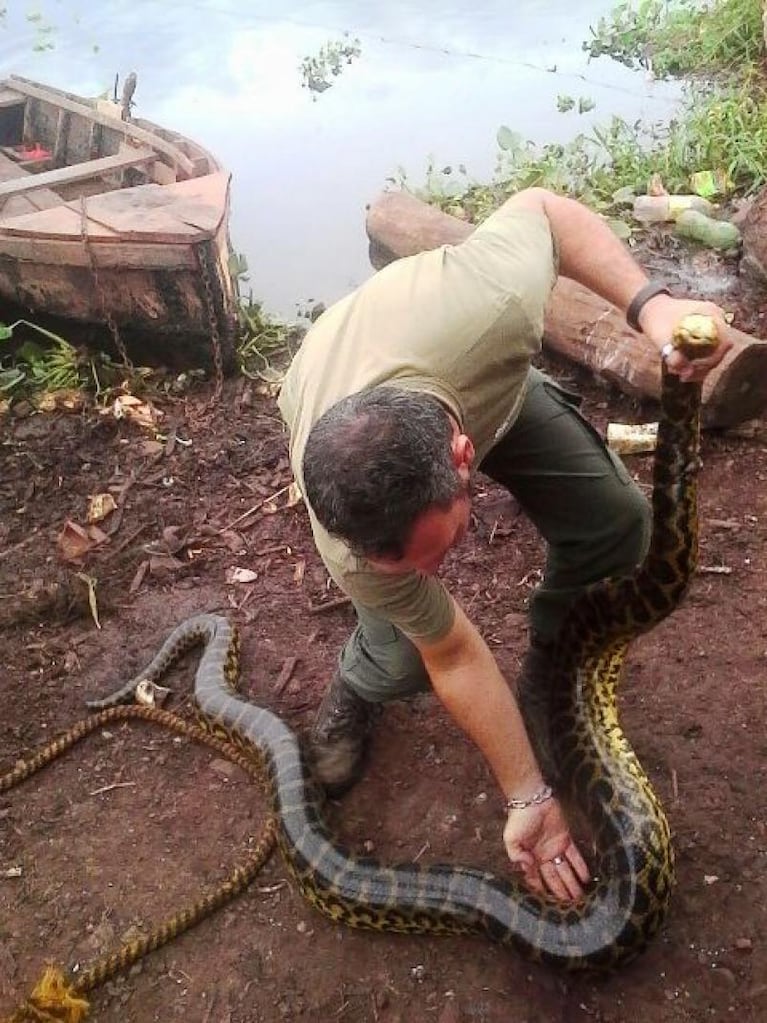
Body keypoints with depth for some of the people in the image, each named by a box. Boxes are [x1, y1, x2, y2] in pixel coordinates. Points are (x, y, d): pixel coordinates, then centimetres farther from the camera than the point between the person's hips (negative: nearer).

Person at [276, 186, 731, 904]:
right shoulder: (350, 552, -40)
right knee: (406, 655, -18)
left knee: (616, 521, -13)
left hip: (490, 380, 3)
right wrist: (528, 796, -16)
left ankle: (551, 674, 16)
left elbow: (542, 206, -23)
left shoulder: (490, 307, -47)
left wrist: (650, 303, -35)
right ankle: (353, 692, 20)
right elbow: (454, 657, -24)